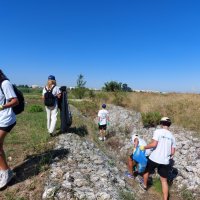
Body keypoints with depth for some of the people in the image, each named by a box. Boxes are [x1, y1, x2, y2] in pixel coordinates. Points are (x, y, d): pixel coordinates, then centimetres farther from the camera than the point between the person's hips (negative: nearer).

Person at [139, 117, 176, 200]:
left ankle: (144, 185, 44)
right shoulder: (172, 136, 7)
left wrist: (144, 147, -7)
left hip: (154, 159, -4)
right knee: (164, 180, 15)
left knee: (146, 170, 25)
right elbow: (173, 152, 8)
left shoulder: (158, 131, -11)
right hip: (165, 161, 4)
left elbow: (154, 144, -21)